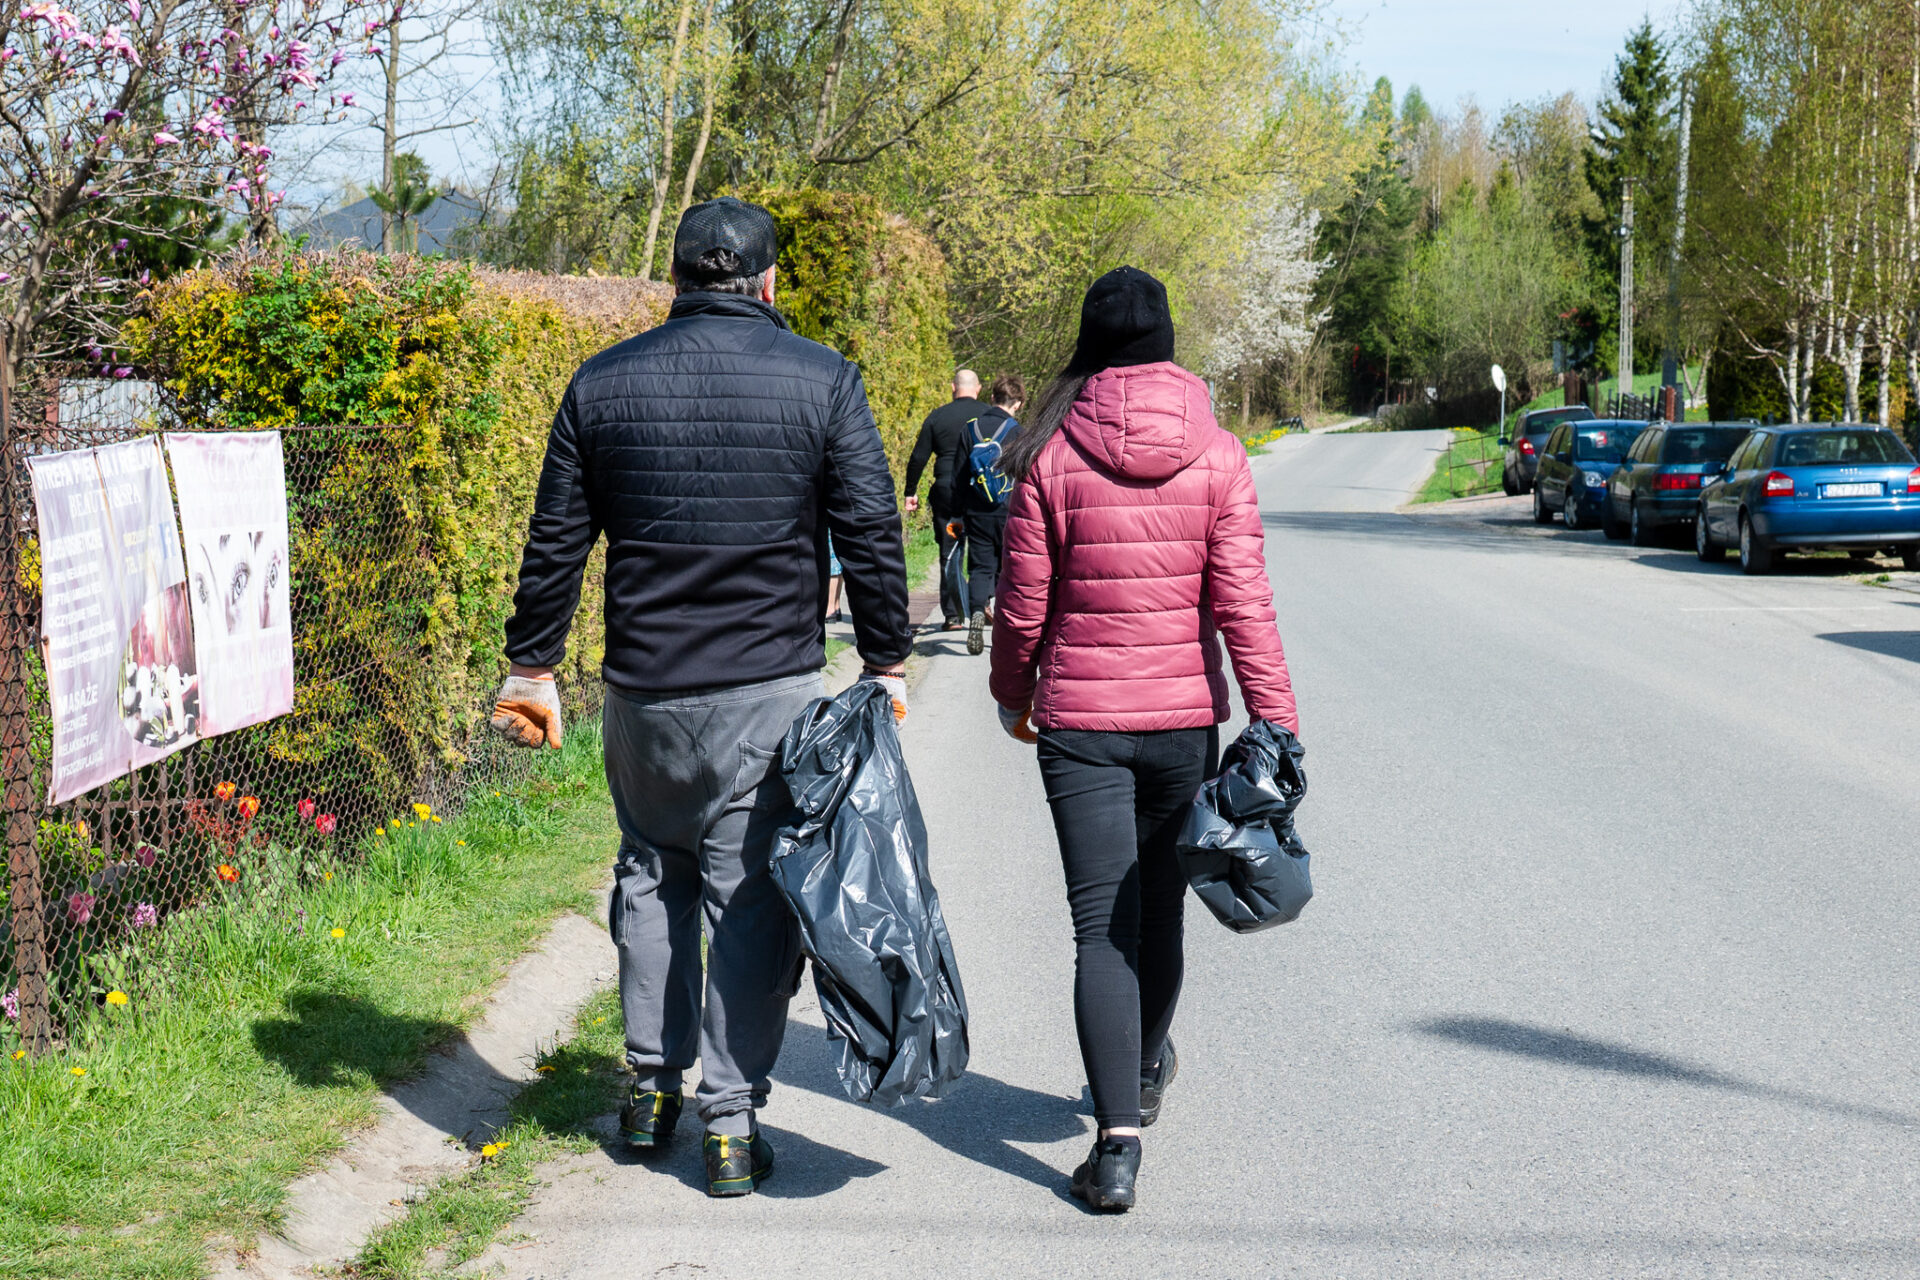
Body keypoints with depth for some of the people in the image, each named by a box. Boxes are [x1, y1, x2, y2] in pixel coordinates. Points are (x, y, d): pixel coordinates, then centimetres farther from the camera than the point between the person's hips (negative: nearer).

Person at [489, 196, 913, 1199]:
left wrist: (532, 666, 14)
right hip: (772, 688, -2)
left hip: (643, 690, 3)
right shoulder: (822, 380, -4)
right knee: (752, 895, 4)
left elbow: (554, 544, 6)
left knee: (652, 871, 21)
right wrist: (886, 663, 5)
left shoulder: (603, 384, 3)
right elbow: (871, 536, -4)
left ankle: (652, 1083, 24)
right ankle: (731, 1121, 5)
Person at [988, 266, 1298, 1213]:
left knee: (1101, 927, -1)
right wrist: (1275, 725, -5)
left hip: (1078, 719, -2)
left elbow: (1022, 603, -2)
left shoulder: (1051, 455, -6)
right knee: (1157, 909, 20)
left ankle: (1119, 1139, -11)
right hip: (1184, 717, 2)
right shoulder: (1217, 454, -4)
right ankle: (1143, 1073, 42)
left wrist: (1013, 696, 15)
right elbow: (1242, 603, -8)